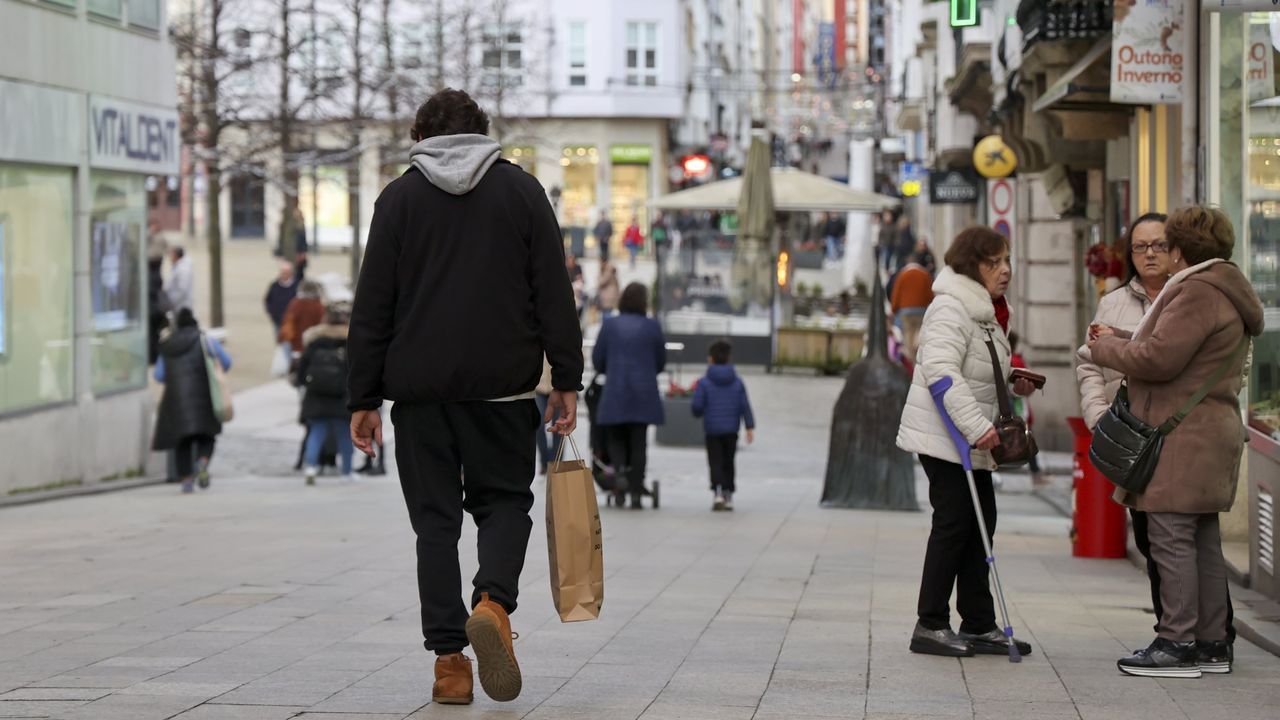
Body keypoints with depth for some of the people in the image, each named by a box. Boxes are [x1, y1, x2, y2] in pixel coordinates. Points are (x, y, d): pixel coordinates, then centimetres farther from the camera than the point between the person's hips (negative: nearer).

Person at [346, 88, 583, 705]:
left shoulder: (399, 197, 6)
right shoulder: (521, 189, 7)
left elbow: (372, 307, 3)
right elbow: (554, 293, 1)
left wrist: (364, 398, 5)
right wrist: (566, 380, 3)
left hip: (419, 386, 0)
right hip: (503, 383, 0)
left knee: (435, 517, 5)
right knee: (504, 499, 12)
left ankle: (449, 659, 0)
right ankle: (493, 603, -15)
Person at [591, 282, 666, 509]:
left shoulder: (610, 324, -2)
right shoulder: (652, 326, -2)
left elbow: (597, 359, 3)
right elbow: (661, 361, 6)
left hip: (615, 393, 0)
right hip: (644, 393, 0)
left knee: (615, 438, 13)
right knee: (638, 443, 7)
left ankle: (621, 471, -15)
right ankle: (636, 492, 5)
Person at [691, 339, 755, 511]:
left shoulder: (704, 383, -6)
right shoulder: (737, 382, 3)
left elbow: (697, 408, -8)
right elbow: (745, 407, 0)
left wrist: (699, 413, 15)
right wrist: (750, 427, 0)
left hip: (712, 430, -3)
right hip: (731, 429, 3)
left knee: (715, 462, -2)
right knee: (728, 462, 13)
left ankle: (718, 492, -21)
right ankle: (728, 495, 14)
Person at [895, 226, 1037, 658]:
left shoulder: (986, 314, 18)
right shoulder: (951, 309, -15)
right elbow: (941, 371, -27)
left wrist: (1013, 385, 11)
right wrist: (977, 426, -33)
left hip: (969, 441, 10)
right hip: (942, 438, -10)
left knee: (980, 524, 9)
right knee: (954, 523, -9)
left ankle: (979, 625, 14)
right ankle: (930, 626, -4)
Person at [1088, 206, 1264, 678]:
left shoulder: (1197, 292, -15)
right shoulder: (1226, 293, 20)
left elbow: (1158, 359, -21)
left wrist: (1105, 349, -5)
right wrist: (1120, 339, 19)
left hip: (1183, 439, -11)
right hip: (1212, 431, 11)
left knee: (1170, 538, -8)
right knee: (1203, 541, 12)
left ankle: (1178, 643, -8)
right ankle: (1211, 643, 16)